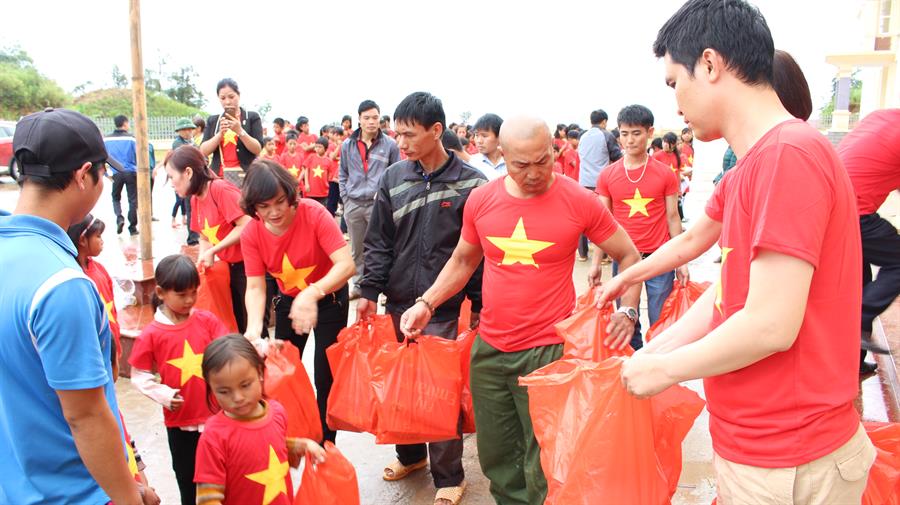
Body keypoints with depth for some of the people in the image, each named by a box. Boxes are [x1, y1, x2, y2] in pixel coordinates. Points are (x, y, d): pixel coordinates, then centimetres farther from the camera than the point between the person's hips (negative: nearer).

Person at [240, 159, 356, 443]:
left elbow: (346, 264, -37)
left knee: (325, 378, -2)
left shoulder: (314, 214, -29)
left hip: (328, 296, -4)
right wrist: (254, 327, -37)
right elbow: (255, 287, -18)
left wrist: (311, 294, -52)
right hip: (288, 300, 4)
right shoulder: (251, 234, -18)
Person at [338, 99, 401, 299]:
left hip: (379, 204, -3)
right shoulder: (347, 145, 7)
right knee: (357, 249, 13)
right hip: (353, 205, 3)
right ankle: (358, 285, 26)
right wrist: (345, 199, 6)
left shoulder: (390, 144, -2)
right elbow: (342, 174, 14)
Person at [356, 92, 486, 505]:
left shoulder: (471, 183, -7)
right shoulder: (393, 178, 4)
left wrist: (479, 305, -4)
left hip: (446, 308, -4)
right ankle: (410, 454, 39)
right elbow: (379, 242, 6)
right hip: (398, 303, 4)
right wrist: (369, 291, -1)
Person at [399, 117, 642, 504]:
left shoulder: (578, 201, -9)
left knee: (543, 468, 6)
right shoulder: (480, 200, -1)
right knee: (495, 457, 17)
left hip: (548, 351, -4)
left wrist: (627, 311, -11)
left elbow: (629, 256, 3)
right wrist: (426, 303, 3)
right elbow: (463, 261, 14)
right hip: (489, 348, 4)